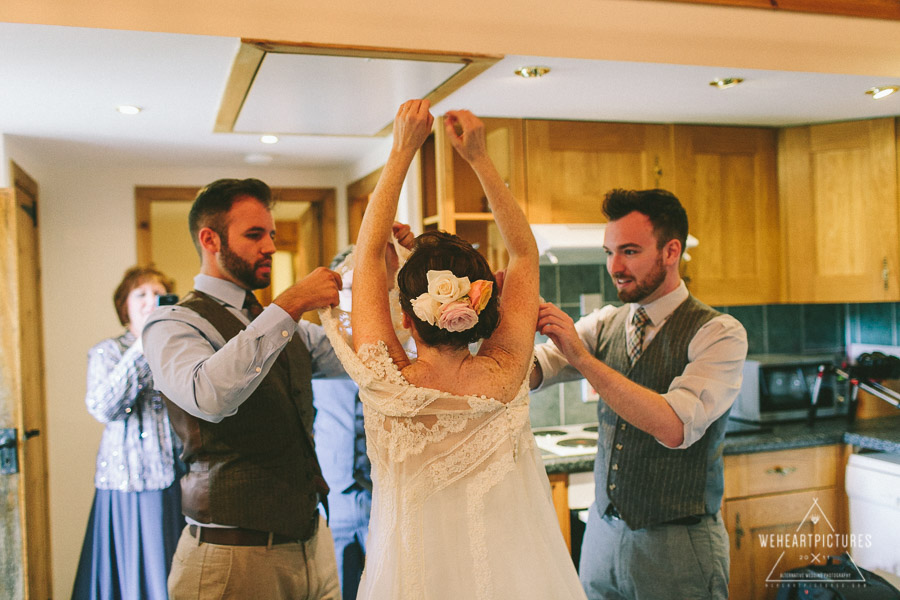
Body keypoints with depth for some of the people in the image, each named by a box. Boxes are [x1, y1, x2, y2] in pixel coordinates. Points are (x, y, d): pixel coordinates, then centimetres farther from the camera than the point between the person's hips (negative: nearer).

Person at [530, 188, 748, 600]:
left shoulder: (720, 334, -12)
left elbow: (675, 427, -25)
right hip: (603, 532, 5)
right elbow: (527, 371, -6)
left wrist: (582, 357, -27)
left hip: (677, 545, -4)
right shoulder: (606, 325, 4)